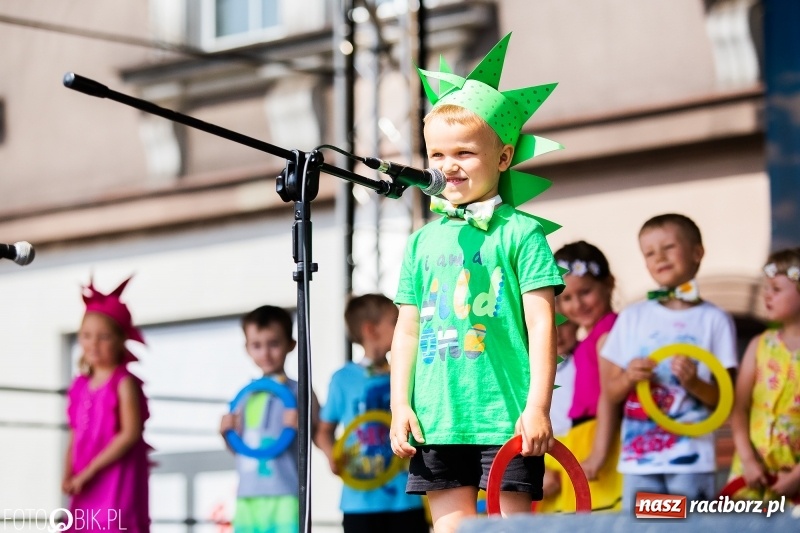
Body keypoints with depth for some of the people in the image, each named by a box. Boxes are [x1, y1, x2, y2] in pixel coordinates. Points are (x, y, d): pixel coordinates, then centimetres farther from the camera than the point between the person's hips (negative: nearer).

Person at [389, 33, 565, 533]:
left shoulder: (520, 232, -1)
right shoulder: (423, 241, 13)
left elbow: (541, 324, -5)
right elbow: (408, 330, 15)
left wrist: (538, 406, -11)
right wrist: (401, 403, 6)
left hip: (506, 420, -4)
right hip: (438, 420, 5)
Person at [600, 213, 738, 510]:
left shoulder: (714, 320, 2)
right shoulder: (632, 318, 10)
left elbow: (726, 398, 1)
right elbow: (610, 392, 10)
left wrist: (695, 384, -18)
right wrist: (628, 378, -10)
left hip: (691, 459, -2)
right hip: (639, 457, 2)